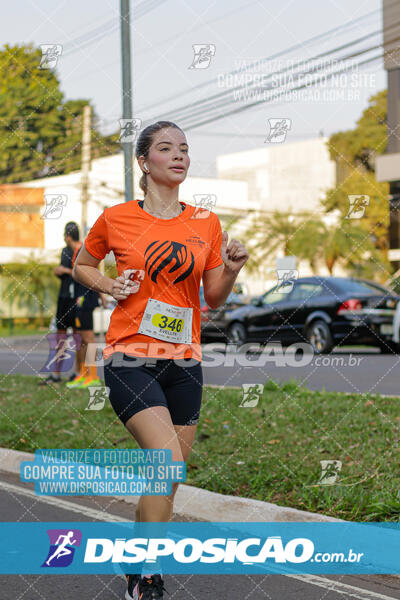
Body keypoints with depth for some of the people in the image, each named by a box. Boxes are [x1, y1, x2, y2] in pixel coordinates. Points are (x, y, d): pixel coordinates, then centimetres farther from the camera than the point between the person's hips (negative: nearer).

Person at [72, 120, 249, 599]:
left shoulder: (206, 223, 7)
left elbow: (214, 298, 10)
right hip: (130, 358, -4)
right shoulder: (115, 218, 0)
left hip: (184, 361, 4)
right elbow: (81, 266, 16)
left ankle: (138, 560, 30)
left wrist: (231, 270, -10)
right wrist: (108, 285, -4)